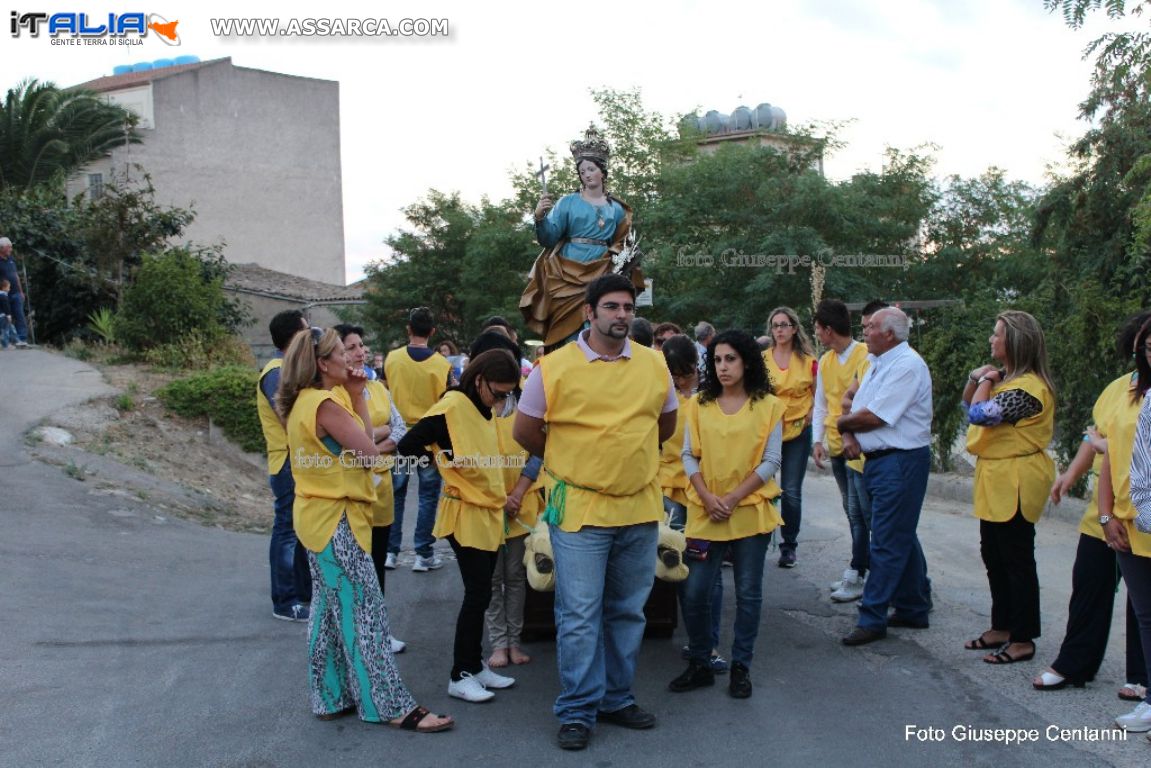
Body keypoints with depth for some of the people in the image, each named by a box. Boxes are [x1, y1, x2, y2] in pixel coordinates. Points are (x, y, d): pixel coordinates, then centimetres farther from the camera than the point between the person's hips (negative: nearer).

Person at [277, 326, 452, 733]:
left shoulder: (307, 401, 11)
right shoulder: (325, 404, -20)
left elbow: (361, 439, 9)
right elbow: (369, 452, -17)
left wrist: (356, 396, 3)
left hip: (322, 516, 10)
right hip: (335, 519, -10)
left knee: (331, 608, 16)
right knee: (364, 612, -5)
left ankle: (331, 697, 25)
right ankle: (393, 706, 1)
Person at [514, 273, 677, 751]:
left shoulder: (654, 364, 4)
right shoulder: (553, 368, -8)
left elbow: (665, 424, 18)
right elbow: (525, 431, 1)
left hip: (641, 509, 4)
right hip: (578, 510, -4)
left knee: (628, 612, 14)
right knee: (579, 616, 0)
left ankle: (617, 698, 30)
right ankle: (577, 710, 14)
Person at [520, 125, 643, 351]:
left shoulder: (616, 209, 14)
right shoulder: (568, 203, 5)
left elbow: (620, 245, 21)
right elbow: (549, 239, -3)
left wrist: (624, 259, 1)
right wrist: (540, 218, -20)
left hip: (602, 274, 2)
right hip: (568, 273, -2)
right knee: (571, 329, -8)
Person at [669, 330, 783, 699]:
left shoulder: (769, 406, -1)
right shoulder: (699, 404, 5)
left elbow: (771, 462, -4)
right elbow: (689, 455, 3)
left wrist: (733, 498, -12)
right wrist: (708, 497, -11)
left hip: (750, 512, -1)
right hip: (705, 512, 2)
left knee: (748, 594, 7)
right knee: (695, 593, 1)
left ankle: (741, 667, 22)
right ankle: (700, 665, 19)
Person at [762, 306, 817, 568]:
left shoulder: (808, 361, 2)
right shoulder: (761, 359, 3)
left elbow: (817, 395, 9)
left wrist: (809, 417, -3)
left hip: (798, 432, 0)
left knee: (791, 492, 2)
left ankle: (789, 545, 15)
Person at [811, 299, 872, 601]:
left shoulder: (865, 355, -13)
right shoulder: (825, 361, 9)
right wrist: (817, 439, 5)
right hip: (837, 448, 7)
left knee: (857, 512, -4)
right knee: (852, 511, 14)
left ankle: (855, 578, 4)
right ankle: (862, 570, 23)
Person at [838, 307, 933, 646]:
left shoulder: (908, 365, -16)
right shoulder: (878, 363, 15)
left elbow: (874, 416, -20)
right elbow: (857, 407, 14)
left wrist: (843, 422, -3)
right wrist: (849, 435, -6)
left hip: (901, 462, -10)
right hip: (879, 461, 10)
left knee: (888, 542, -4)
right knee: (901, 538, 17)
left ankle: (872, 618, 1)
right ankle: (914, 609, 28)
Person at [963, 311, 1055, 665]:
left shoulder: (1028, 387, -20)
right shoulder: (1007, 379, 12)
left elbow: (980, 414, -26)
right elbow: (968, 403, 21)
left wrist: (987, 381, -9)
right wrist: (975, 379, 2)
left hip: (1014, 485, -10)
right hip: (995, 481, 10)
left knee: (1017, 561, -1)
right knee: (994, 557, 17)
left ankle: (1023, 640, 9)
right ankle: (1002, 628, 29)